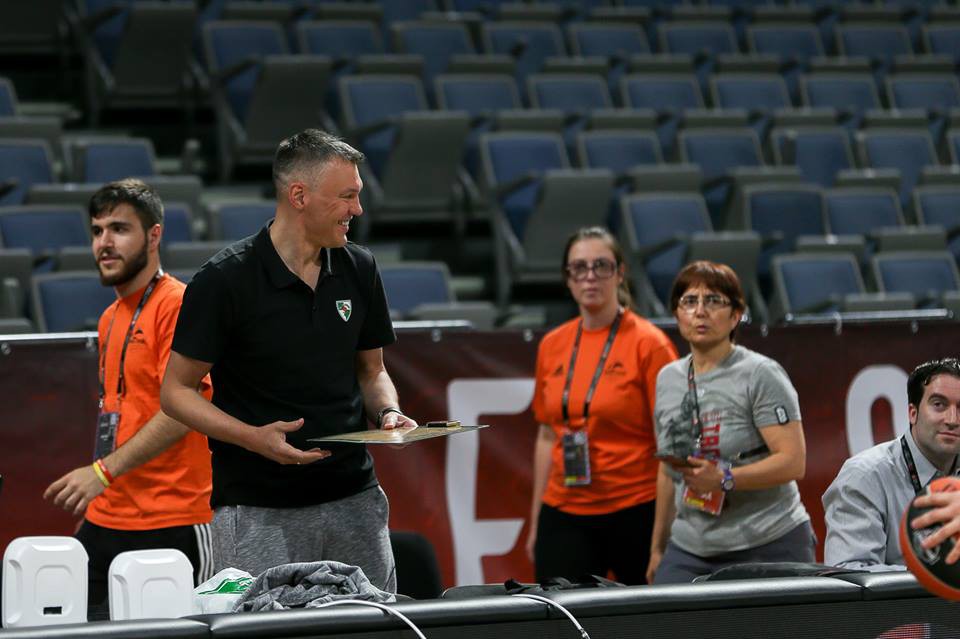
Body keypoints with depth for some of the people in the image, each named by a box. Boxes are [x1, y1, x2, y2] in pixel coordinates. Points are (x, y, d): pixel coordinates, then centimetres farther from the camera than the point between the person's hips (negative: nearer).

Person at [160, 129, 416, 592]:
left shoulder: (358, 269, 6)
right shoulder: (225, 280, -10)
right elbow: (176, 390, -6)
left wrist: (389, 413, -4)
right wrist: (254, 437, -19)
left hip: (355, 501, 5)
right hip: (258, 513, -5)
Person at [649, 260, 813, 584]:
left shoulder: (760, 375, -6)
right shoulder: (668, 379, 13)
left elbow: (793, 461, -13)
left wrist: (724, 479, -23)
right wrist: (657, 546, 23)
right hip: (690, 551, 5)